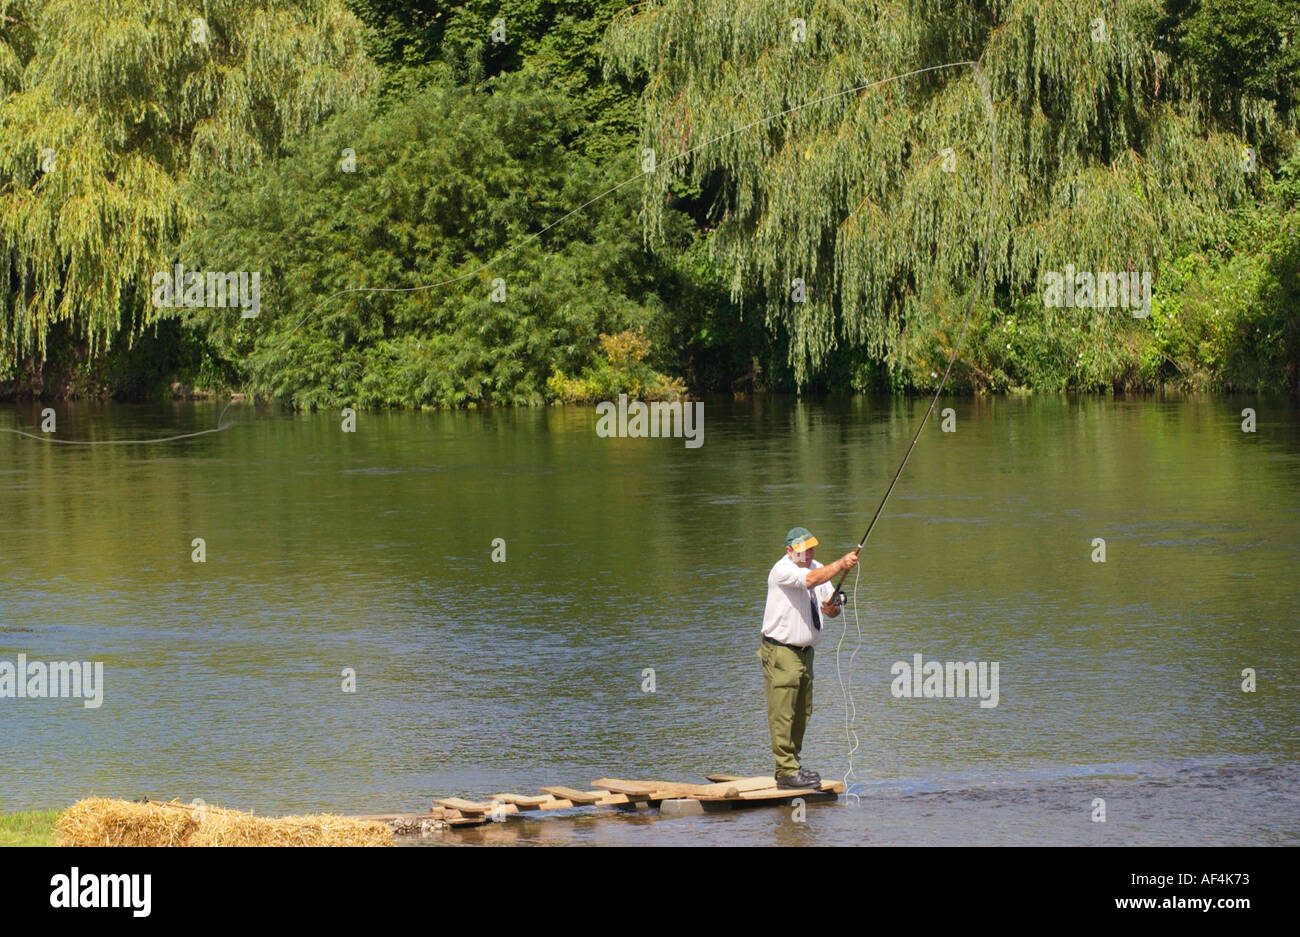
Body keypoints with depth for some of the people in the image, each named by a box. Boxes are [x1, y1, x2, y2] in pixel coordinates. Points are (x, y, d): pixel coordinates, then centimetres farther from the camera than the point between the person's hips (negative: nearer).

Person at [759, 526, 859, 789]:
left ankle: (792, 765, 23)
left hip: (804, 651, 8)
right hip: (780, 652, -8)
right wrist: (840, 564, -40)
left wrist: (831, 608, -12)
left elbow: (832, 606, 12)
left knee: (802, 713, 13)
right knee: (783, 713, -9)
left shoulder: (818, 568, 10)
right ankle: (787, 771, -10)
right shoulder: (783, 570, -14)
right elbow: (810, 580, -33)